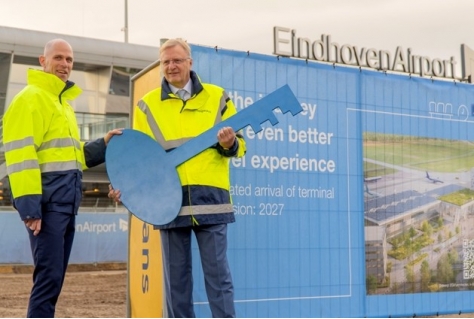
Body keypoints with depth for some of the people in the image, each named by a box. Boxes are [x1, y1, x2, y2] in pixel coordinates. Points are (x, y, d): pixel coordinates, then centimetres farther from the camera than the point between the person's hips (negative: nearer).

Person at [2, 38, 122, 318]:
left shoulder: (64, 103, 23)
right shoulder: (30, 98, -6)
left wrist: (103, 145, 12)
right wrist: (29, 205, -22)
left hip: (66, 203, 9)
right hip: (47, 202, -9)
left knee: (54, 278, 11)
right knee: (49, 276, -10)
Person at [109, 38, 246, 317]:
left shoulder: (217, 97, 7)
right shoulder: (147, 105, 10)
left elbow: (239, 146, 8)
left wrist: (229, 143, -15)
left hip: (209, 198, -1)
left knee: (218, 274, 0)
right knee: (176, 276, 8)